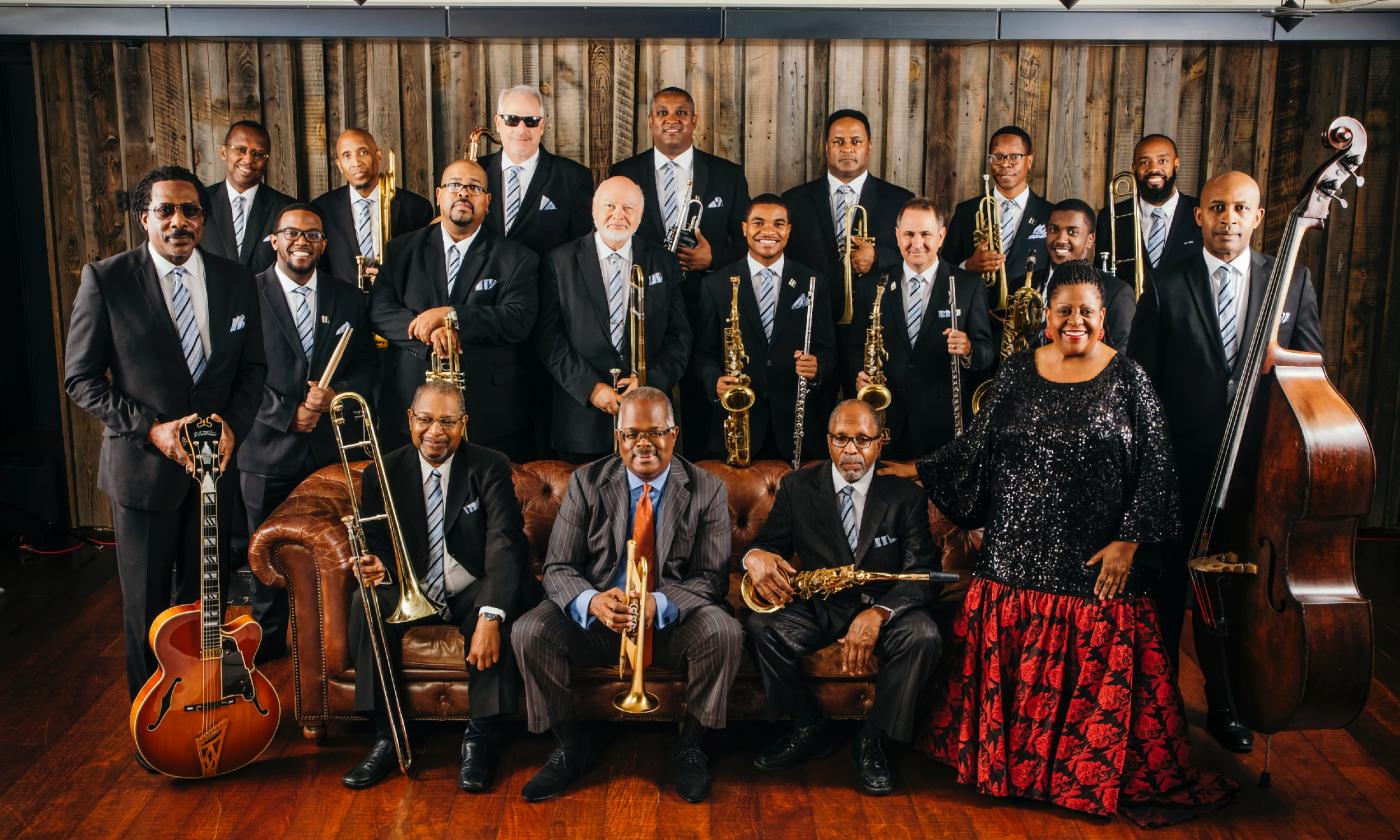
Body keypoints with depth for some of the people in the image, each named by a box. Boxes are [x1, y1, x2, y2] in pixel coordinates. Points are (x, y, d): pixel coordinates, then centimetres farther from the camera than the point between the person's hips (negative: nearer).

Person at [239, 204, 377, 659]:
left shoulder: (347, 298, 8)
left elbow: (368, 366, 8)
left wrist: (335, 394, -11)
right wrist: (288, 414, -13)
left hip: (332, 448, 2)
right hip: (269, 450, -2)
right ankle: (268, 645, 28)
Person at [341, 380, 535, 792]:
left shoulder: (490, 468, -9)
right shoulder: (382, 474, -2)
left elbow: (504, 543, -21)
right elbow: (375, 546, 2)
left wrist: (489, 616, -35)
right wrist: (378, 566, -26)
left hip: (473, 591, -2)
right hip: (412, 592, 2)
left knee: (500, 612, -34)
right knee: (365, 603, -27)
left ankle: (478, 739, -20)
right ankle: (388, 735, -15)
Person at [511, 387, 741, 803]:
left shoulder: (707, 491, -3)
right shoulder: (586, 483, -1)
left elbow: (711, 577, -8)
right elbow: (558, 568, -5)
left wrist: (659, 605, -29)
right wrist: (591, 601, -29)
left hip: (673, 618, -1)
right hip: (597, 614, 1)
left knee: (723, 633, -31)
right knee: (530, 632, -24)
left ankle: (690, 748, -5)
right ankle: (570, 749, -2)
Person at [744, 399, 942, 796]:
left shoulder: (905, 496, -3)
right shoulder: (797, 487, 2)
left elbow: (922, 574, -10)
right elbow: (770, 542, 2)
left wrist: (877, 613, -30)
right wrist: (755, 556, -27)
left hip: (883, 608, -1)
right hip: (817, 606, 1)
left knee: (923, 636, -32)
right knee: (759, 626, -27)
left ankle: (872, 739, -12)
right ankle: (810, 726, -5)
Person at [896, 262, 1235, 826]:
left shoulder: (1127, 377, -2)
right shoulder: (1016, 372, 5)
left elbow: (1155, 469, -3)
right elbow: (976, 448, 10)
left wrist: (1129, 541, -9)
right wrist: (919, 472, 9)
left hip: (1096, 564, -2)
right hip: (1017, 556, 3)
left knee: (1098, 675, 2)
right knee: (1009, 668, 8)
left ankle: (1107, 778, 21)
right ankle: (1007, 759, 28)